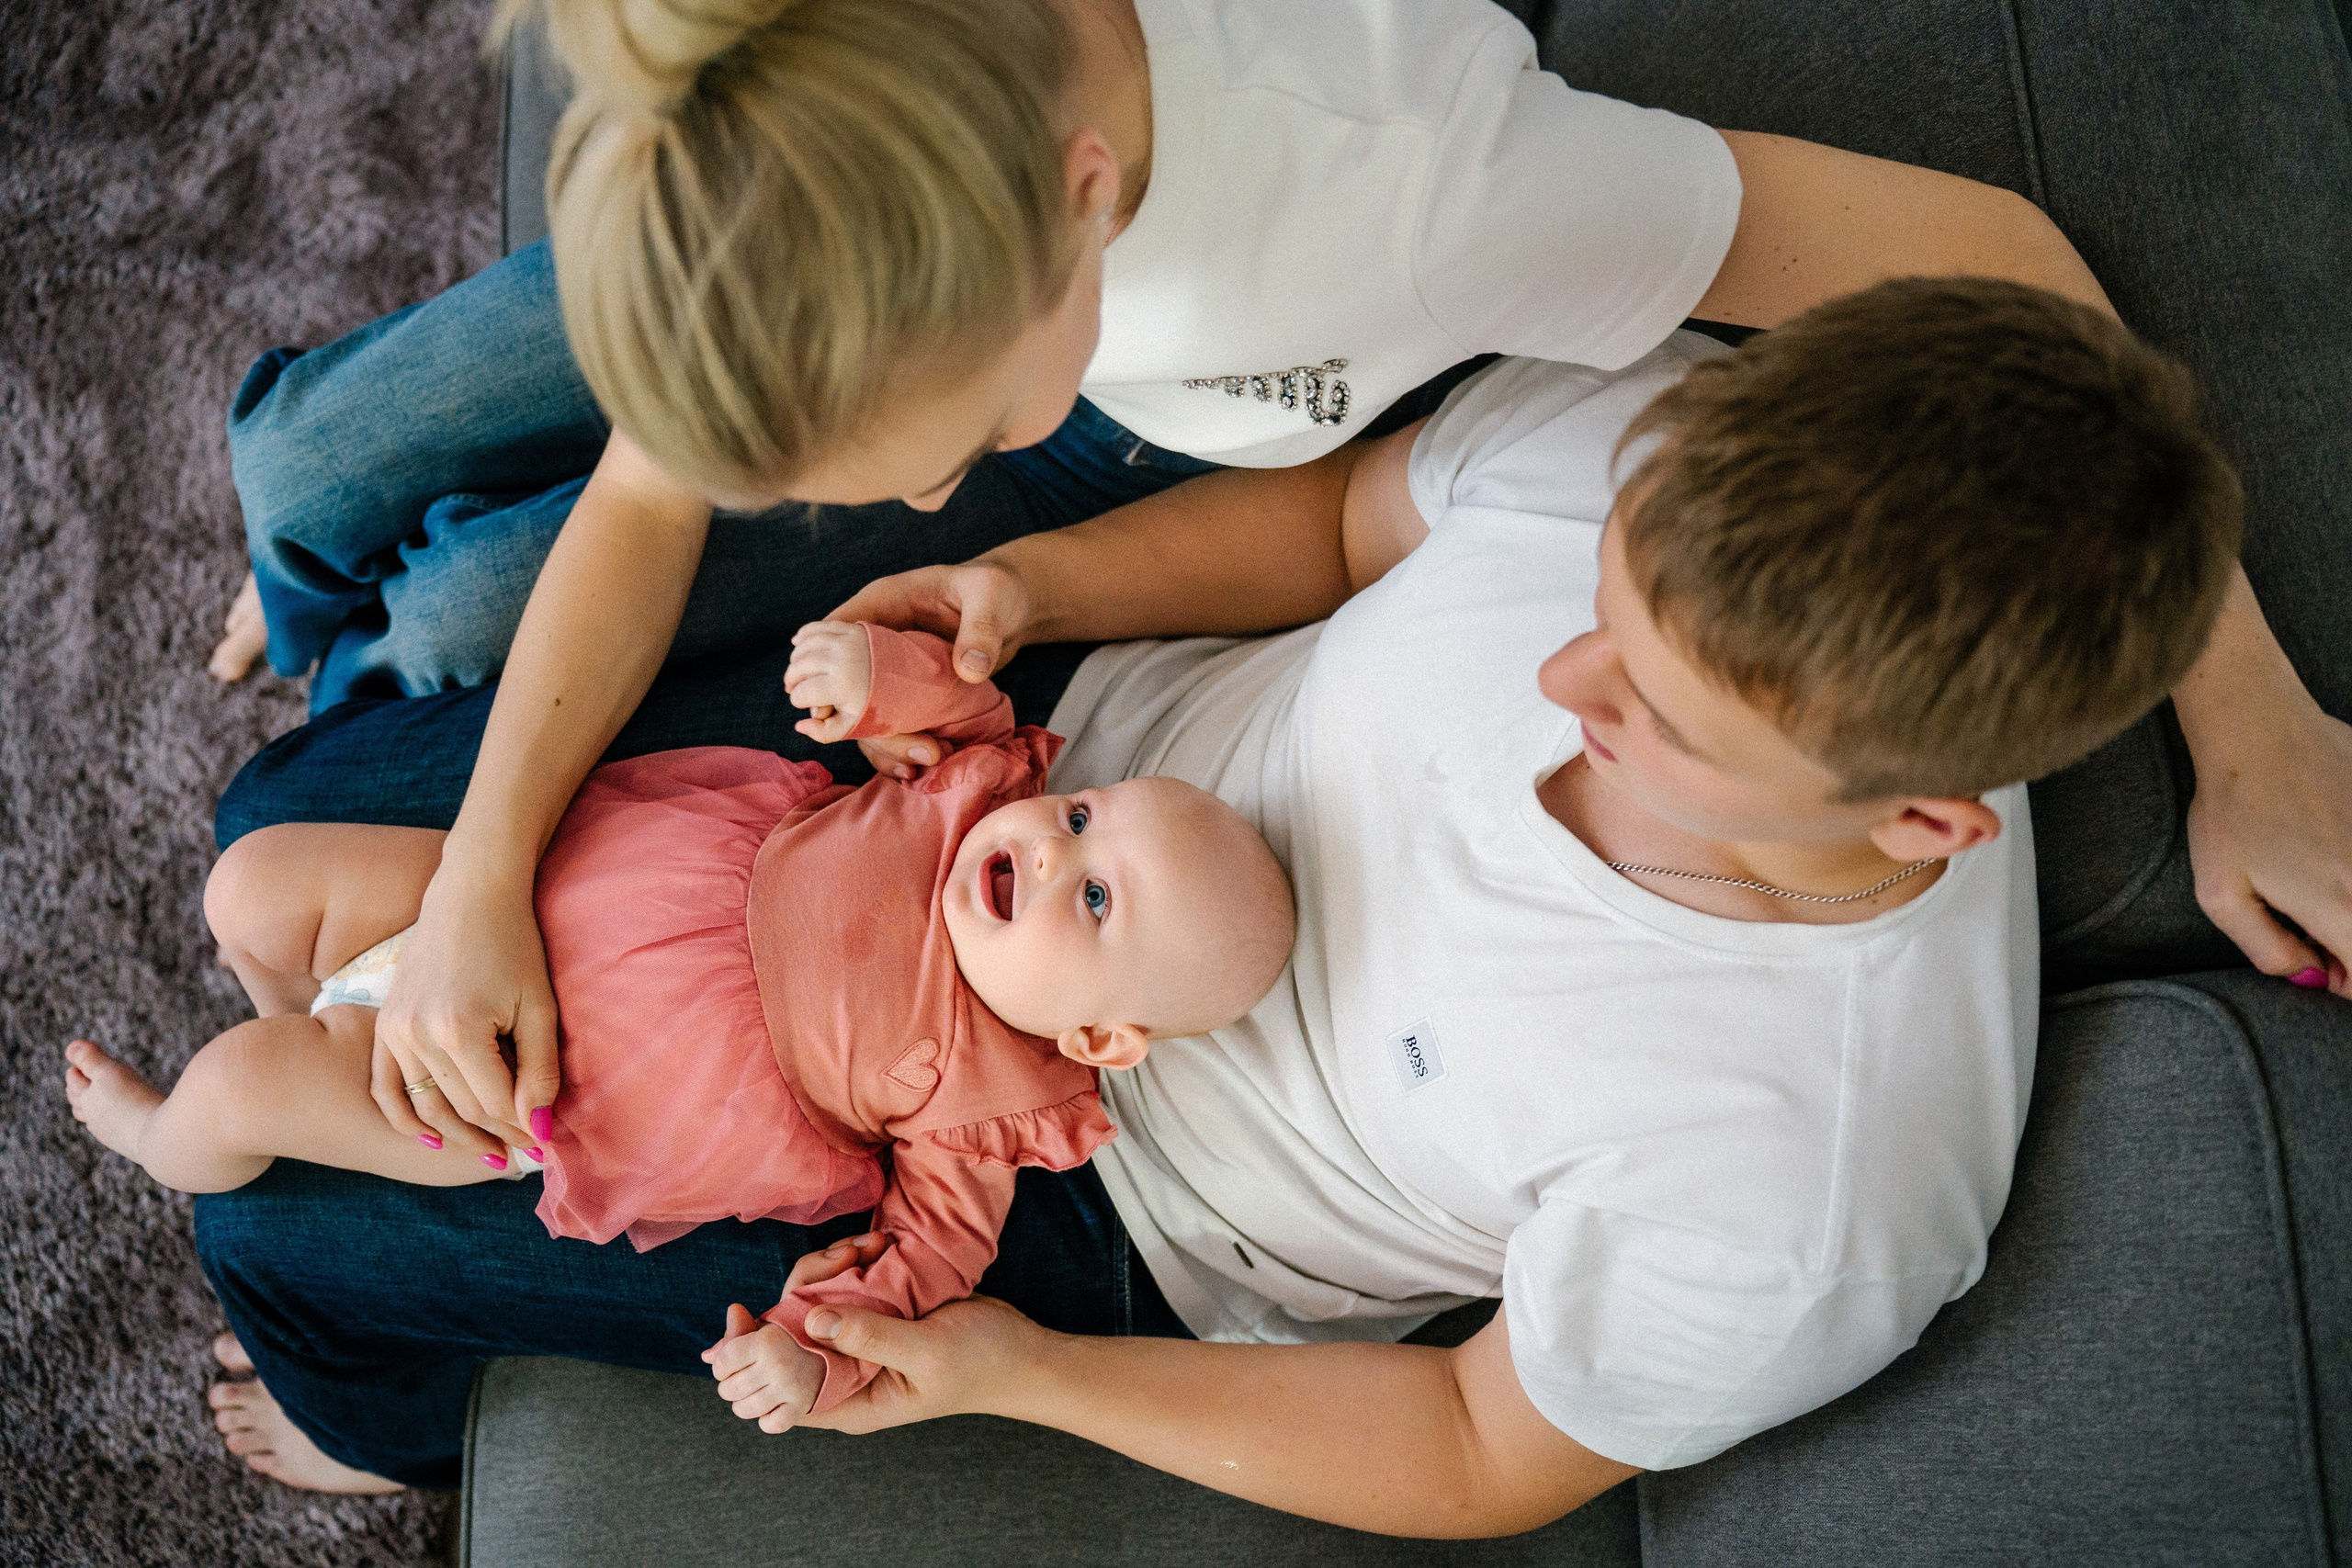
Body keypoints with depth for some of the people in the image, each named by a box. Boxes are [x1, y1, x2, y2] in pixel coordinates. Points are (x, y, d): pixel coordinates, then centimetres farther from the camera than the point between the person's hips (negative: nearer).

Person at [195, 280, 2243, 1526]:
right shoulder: (1668, 445, -25)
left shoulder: (1795, 1205, -36)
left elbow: (1485, 1462, -18)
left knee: (287, 1227, 3)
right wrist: (1039, 585, -19)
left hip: (1109, 1220, -4)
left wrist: (1012, 1373, -21)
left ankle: (382, 1411, 44)